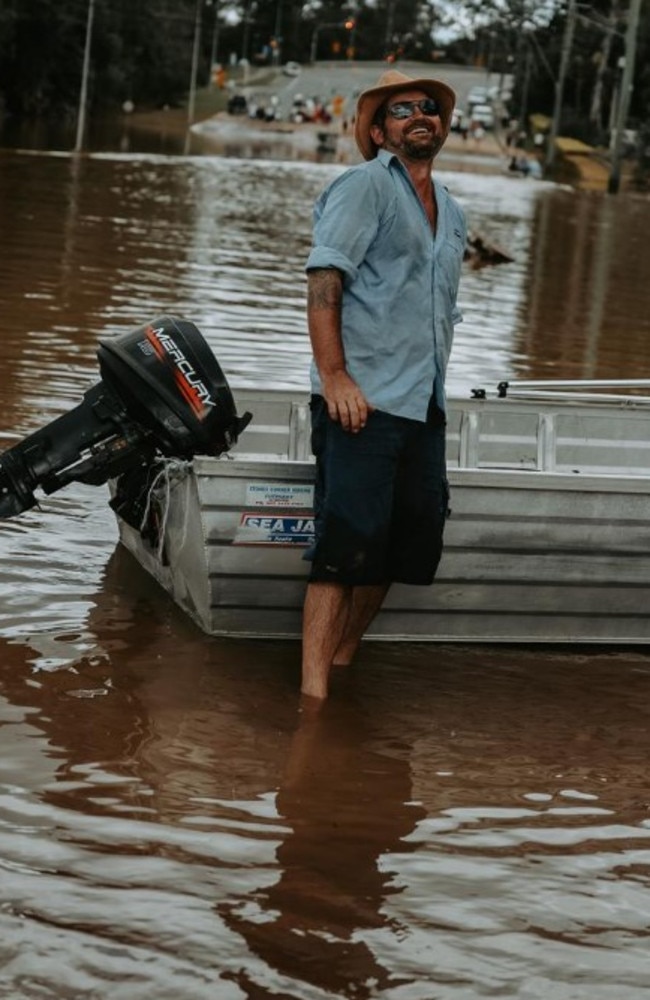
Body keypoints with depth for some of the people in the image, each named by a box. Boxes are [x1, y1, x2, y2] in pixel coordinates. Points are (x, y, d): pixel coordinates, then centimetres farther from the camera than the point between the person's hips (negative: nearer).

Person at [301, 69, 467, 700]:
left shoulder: (451, 212, 21)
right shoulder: (364, 186, -3)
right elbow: (323, 282, -14)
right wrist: (334, 377, -21)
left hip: (423, 410, 8)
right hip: (362, 403, -8)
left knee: (411, 542, 8)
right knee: (347, 544, -12)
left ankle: (341, 663, 22)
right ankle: (313, 694, -11)